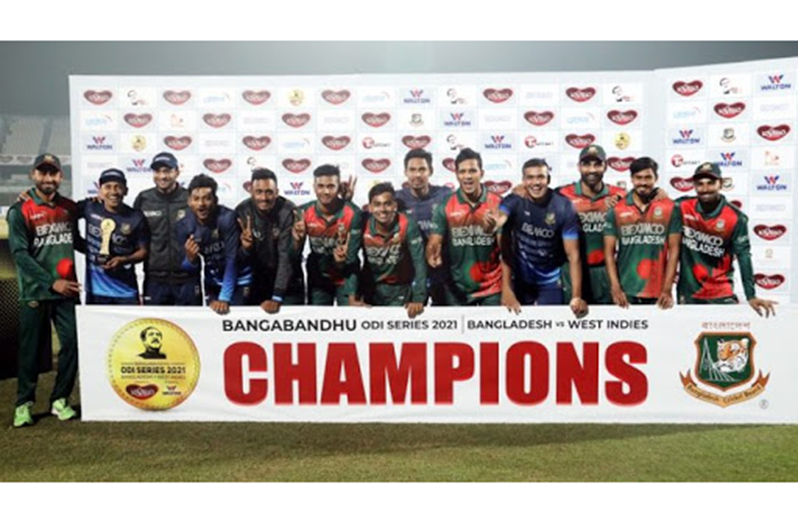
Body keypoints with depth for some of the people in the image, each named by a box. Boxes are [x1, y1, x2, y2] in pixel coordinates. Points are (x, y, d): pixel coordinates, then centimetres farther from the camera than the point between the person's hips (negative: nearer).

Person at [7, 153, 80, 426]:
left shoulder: (70, 208, 11)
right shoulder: (20, 210, -2)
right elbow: (20, 254, -9)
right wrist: (51, 282, -15)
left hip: (67, 289, 3)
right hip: (35, 292, -3)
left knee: (72, 343, -1)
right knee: (31, 348, 3)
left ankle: (60, 400, 13)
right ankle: (24, 404, 16)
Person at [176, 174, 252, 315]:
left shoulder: (227, 218, -26)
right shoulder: (184, 226, -13)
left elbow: (232, 259, -26)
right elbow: (190, 269, -8)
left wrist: (224, 298, -31)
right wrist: (191, 258, -32)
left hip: (239, 281, -4)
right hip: (212, 282, 4)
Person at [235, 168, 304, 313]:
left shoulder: (289, 211, -21)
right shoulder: (242, 211, -12)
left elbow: (287, 256, -24)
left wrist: (277, 297, -31)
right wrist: (245, 247, -33)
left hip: (288, 285, -2)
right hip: (256, 283, 2)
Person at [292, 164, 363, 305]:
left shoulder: (353, 214, -21)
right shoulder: (304, 212, -14)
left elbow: (352, 256, -20)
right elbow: (295, 255, -11)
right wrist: (297, 240, -33)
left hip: (345, 278, -2)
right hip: (317, 279, 2)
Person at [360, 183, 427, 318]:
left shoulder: (407, 225, -22)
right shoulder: (363, 226, -17)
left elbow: (419, 262, -21)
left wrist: (418, 298, -26)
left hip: (400, 288, -2)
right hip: (370, 288, 2)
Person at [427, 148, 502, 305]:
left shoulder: (497, 204, -5)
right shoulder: (445, 207, -5)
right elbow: (433, 243, -7)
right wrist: (433, 256, -31)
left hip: (492, 287, 0)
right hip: (457, 289, 1)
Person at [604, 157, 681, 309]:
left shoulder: (671, 209, 1)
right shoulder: (616, 210, 2)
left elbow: (674, 250, 0)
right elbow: (609, 252, 1)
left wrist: (667, 289, -6)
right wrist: (615, 288, -7)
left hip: (658, 293, 0)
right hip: (626, 292, 1)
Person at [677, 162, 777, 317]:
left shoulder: (736, 218, -9)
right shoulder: (682, 207, -6)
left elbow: (743, 257, -10)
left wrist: (751, 296, -16)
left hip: (721, 293, -1)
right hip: (687, 291, 1)